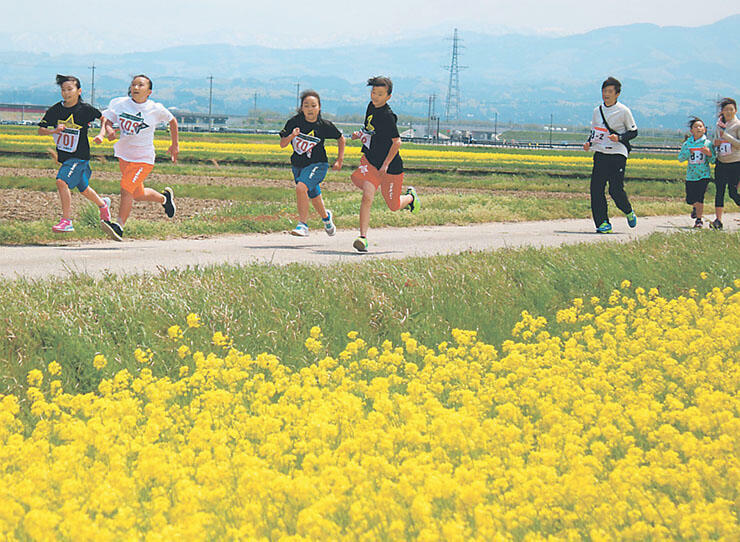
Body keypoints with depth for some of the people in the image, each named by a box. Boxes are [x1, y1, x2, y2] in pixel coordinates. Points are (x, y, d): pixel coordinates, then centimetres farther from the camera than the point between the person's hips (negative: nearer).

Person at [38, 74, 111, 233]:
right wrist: (54, 130, -19)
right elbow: (40, 130, -1)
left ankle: (67, 222, -20)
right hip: (64, 156, 6)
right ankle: (103, 203, 49)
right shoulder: (55, 110, -3)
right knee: (83, 189, 20)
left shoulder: (85, 109, -11)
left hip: (80, 156, -6)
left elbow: (103, 117, 7)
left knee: (62, 181, -24)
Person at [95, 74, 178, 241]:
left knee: (126, 189, -20)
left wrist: (175, 145, 16)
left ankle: (119, 227, -20)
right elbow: (107, 118, -8)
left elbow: (172, 121, 10)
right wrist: (104, 132, -31)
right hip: (123, 155, 5)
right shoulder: (120, 104, -2)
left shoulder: (156, 109, -7)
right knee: (138, 195, 17)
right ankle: (164, 198, 44)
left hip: (143, 159, -5)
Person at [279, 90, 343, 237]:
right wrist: (291, 136, -25)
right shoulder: (295, 121, -8)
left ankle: (303, 225, -22)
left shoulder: (324, 126, -11)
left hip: (317, 165, -4)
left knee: (301, 188, -29)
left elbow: (341, 139, 6)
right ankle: (326, 217, 51)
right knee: (314, 197, 19)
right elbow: (282, 144, -5)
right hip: (298, 166, 4)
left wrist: (339, 160, 2)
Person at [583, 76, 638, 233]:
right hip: (600, 154, 5)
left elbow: (633, 132, 2)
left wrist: (619, 138, -15)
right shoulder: (597, 111, 12)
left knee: (616, 189, -10)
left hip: (618, 155, -5)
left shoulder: (623, 111, -3)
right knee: (596, 188, -6)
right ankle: (602, 223, 0)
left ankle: (628, 212, 20)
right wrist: (589, 143, 4)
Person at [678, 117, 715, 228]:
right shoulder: (687, 144, 3)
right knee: (690, 200, 7)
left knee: (699, 198, -13)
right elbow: (680, 158, 2)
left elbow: (713, 161, 2)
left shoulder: (708, 143, 0)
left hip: (704, 175, -2)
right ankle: (695, 207, 42)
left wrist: (709, 154, -18)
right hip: (691, 176, 2)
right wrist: (688, 152, -15)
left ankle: (699, 220, 1)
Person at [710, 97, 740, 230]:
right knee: (719, 190, 0)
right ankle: (718, 220, 0)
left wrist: (726, 136, -19)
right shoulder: (719, 125, 11)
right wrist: (715, 143, 0)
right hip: (721, 163, 5)